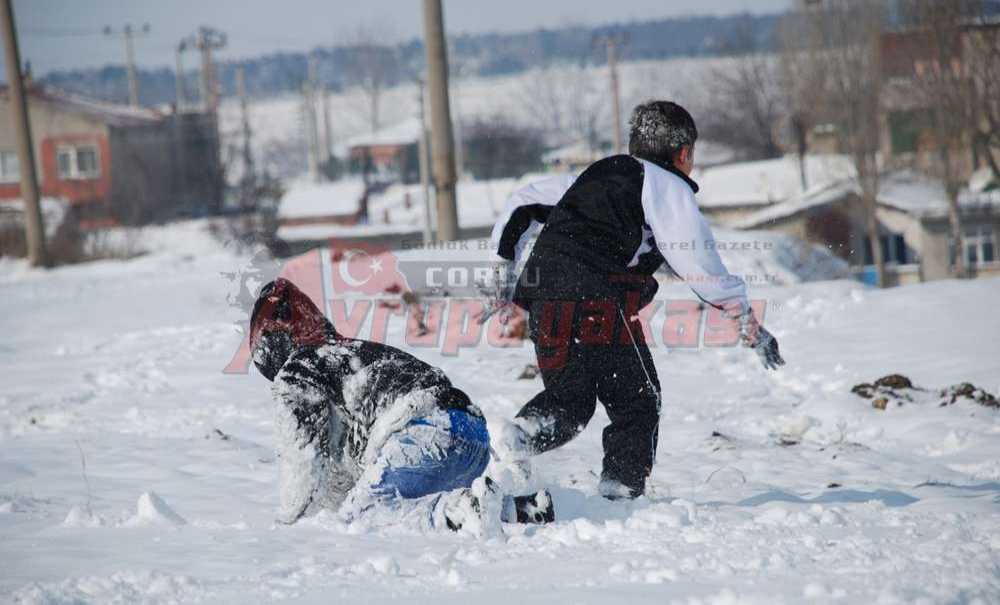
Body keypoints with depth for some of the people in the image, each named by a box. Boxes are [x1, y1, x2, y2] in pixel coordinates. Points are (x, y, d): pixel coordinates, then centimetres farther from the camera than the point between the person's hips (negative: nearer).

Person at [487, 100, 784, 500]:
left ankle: (523, 433, -13)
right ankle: (621, 490, -5)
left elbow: (524, 205, 31)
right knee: (636, 406, 7)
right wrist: (749, 323, 7)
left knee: (569, 400, 16)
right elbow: (699, 265, 1)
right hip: (600, 301, -6)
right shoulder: (669, 187, 8)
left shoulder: (591, 177, 29)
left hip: (542, 300, 6)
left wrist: (505, 272, 34)